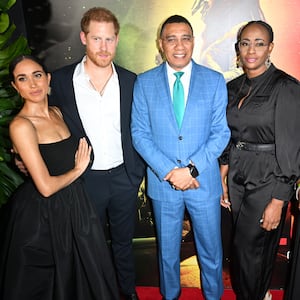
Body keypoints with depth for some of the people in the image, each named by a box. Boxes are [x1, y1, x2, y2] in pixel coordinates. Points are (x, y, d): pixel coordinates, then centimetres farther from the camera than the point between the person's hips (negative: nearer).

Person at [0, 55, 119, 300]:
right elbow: (46, 187, -23)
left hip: (74, 205, 7)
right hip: (43, 214, -7)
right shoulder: (21, 125, -20)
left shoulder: (56, 113, 3)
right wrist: (78, 169, -9)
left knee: (84, 273, 23)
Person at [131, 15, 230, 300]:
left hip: (204, 182, 0)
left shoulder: (215, 81, -2)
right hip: (162, 181, 1)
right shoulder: (144, 82, -2)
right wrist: (169, 171, -16)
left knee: (211, 250, 17)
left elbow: (221, 132, -5)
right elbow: (139, 133, -5)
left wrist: (191, 169, -17)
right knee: (167, 250, 20)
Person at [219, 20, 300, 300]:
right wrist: (223, 180, 7)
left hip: (267, 180, -5)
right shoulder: (232, 87, 5)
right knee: (257, 245, 19)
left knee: (247, 247, 5)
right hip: (236, 177, 5)